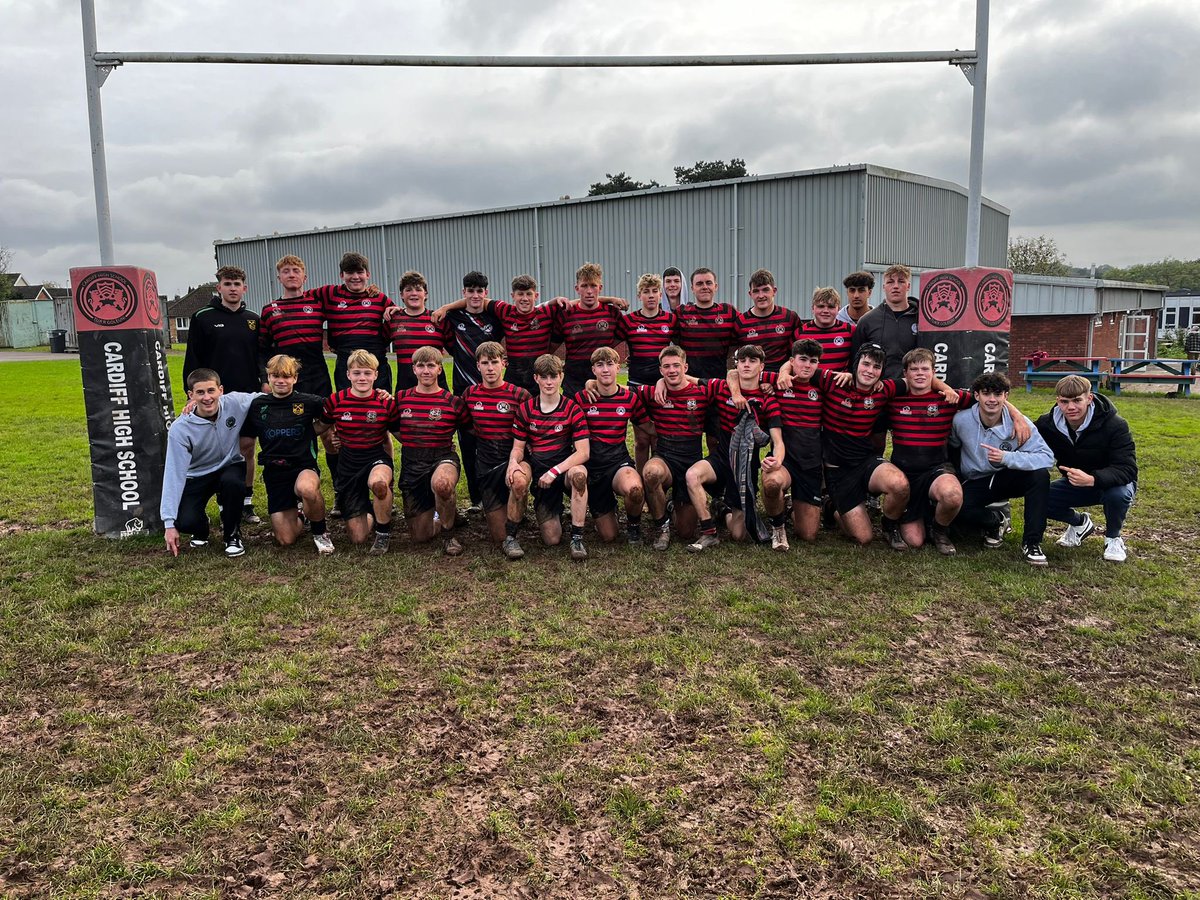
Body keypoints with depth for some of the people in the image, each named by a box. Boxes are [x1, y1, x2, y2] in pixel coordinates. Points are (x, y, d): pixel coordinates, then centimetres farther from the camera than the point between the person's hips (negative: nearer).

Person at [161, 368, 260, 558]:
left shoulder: (235, 403, -20)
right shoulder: (180, 429, -23)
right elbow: (174, 475, -23)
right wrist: (169, 523, -24)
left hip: (231, 466, 1)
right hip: (197, 476, -1)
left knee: (232, 482, -36)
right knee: (185, 522, -25)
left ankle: (232, 534, -8)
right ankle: (201, 528, 17)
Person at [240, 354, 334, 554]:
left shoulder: (308, 402, -2)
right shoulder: (257, 405, 5)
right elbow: (245, 439, 12)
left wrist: (309, 432, 0)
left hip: (304, 466, -2)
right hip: (274, 472, 2)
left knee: (306, 488, -41)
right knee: (286, 540, -6)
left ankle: (320, 533, -12)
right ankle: (295, 518, 33)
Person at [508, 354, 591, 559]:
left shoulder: (572, 409, -7)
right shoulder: (525, 409, 2)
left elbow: (583, 452, -13)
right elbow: (518, 447, 6)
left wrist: (555, 471, -25)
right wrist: (513, 462, -19)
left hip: (566, 467, -1)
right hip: (539, 472, 2)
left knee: (579, 473, -41)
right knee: (552, 540, -7)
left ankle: (577, 537, -26)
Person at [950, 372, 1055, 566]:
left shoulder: (1019, 422, -18)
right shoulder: (961, 420, -14)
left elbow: (1047, 457, -26)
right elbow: (951, 447, 6)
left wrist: (1007, 457, -36)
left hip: (1007, 478, 0)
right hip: (975, 483, 0)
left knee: (1040, 475, -31)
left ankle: (1031, 542, -18)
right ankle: (996, 520, 6)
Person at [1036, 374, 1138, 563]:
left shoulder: (1115, 425, -27)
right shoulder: (1047, 424, -14)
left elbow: (1127, 469, -33)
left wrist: (1091, 479, -53)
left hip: (1111, 483, -3)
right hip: (1074, 484, 4)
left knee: (1119, 494, -39)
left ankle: (1113, 538, -4)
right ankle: (1080, 523, 13)